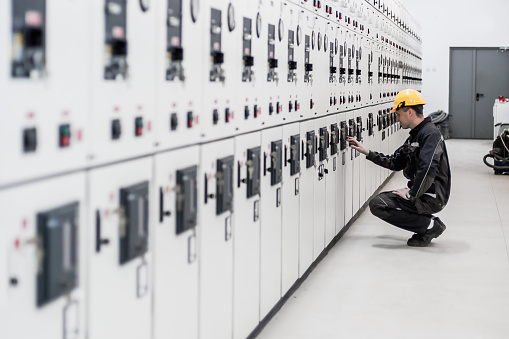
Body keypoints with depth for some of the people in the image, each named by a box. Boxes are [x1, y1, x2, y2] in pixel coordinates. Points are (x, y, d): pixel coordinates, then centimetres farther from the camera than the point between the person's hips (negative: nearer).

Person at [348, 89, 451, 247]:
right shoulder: (415, 136, 16)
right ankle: (430, 224, 9)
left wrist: (411, 194, -22)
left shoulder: (430, 133, -16)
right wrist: (367, 152, 16)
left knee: (378, 204, -15)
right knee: (379, 201, 19)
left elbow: (428, 169, -29)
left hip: (432, 198, -10)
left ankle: (430, 225, -9)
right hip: (421, 194, 10)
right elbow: (395, 163, 21)